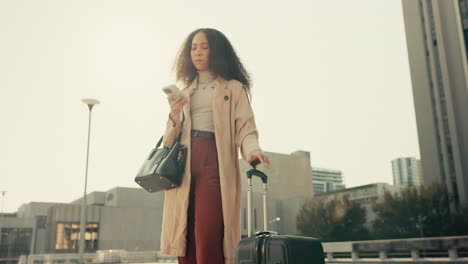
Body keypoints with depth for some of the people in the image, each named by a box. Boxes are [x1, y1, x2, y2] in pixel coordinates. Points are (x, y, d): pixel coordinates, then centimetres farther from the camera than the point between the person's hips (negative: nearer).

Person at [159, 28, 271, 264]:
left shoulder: (234, 88, 12)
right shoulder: (184, 93, 25)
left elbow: (245, 130, 0)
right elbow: (168, 141, 21)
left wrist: (253, 151, -22)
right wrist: (174, 117, 0)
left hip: (215, 162, -4)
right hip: (184, 167, 4)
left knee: (207, 243, -17)